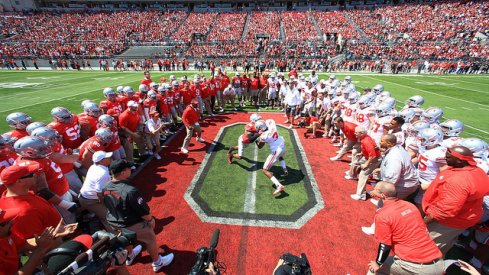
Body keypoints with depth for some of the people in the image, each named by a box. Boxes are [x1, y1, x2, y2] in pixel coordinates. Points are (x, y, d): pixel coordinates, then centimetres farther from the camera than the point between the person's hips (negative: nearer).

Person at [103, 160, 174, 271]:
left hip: (115, 222, 7)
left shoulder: (106, 187, -13)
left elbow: (109, 206, 4)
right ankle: (157, 263, 39)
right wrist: (150, 219, -8)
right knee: (151, 240, 17)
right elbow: (143, 210, -27)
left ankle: (129, 256, 63)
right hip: (133, 225, -7)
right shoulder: (130, 190, -37)